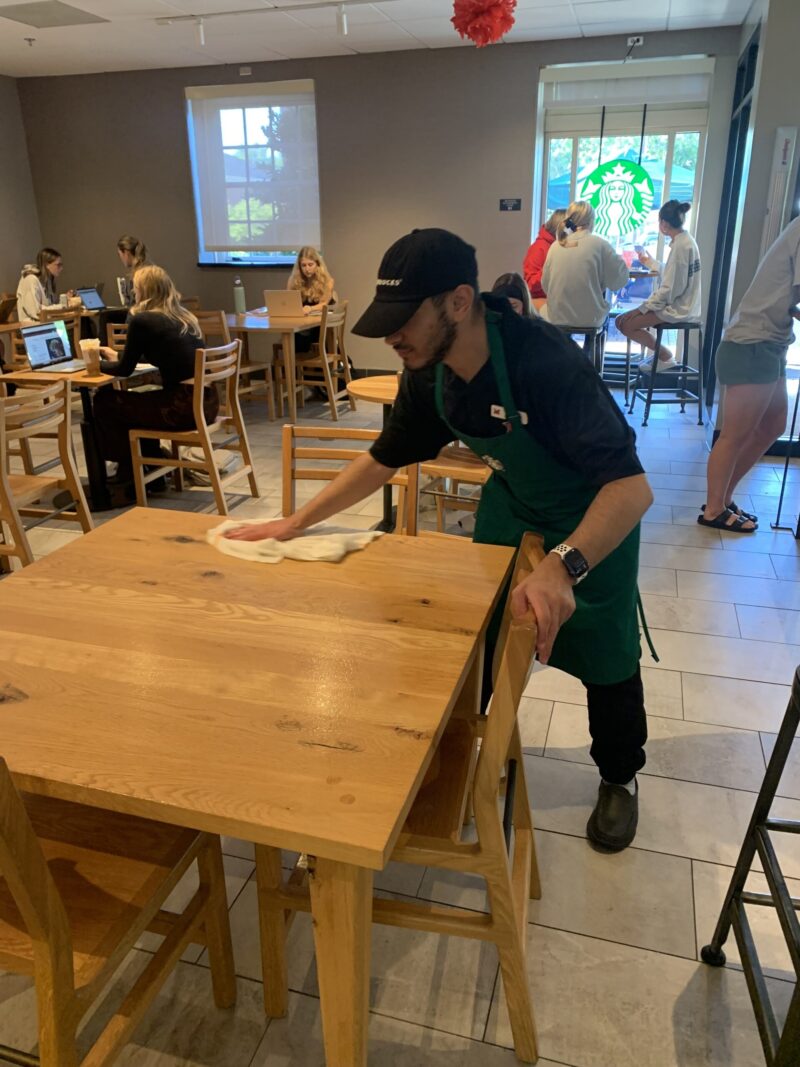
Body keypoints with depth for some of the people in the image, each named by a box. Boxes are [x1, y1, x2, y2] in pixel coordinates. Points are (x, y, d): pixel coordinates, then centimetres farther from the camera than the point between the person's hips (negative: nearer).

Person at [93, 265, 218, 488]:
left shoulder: (142, 320, -7)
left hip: (185, 406, -8)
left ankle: (128, 473, 25)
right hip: (206, 401, 8)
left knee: (105, 402, 13)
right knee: (135, 401, 31)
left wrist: (98, 362, 23)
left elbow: (125, 370, 2)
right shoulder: (184, 316, 15)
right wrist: (117, 356, 36)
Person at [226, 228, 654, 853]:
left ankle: (620, 777, 33)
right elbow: (386, 458, -3)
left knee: (605, 657, 6)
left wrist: (563, 565, -59)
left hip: (597, 515, -5)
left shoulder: (546, 361, -38)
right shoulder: (428, 375, -17)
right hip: (512, 501, 6)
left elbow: (632, 487, -43)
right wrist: (294, 523, -4)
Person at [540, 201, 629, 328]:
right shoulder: (599, 244, -10)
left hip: (557, 317, 1)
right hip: (590, 318, -1)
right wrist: (618, 258, 16)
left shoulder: (555, 245, -1)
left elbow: (546, 285, 6)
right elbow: (619, 280, -2)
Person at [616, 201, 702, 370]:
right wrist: (649, 262, 34)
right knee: (624, 318, 16)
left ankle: (665, 355, 1)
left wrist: (643, 308, -16)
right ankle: (661, 353, 16)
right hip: (684, 305, 10)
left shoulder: (680, 245, -19)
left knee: (625, 323, -13)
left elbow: (670, 289, -23)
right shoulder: (686, 240, 9)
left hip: (678, 309, -10)